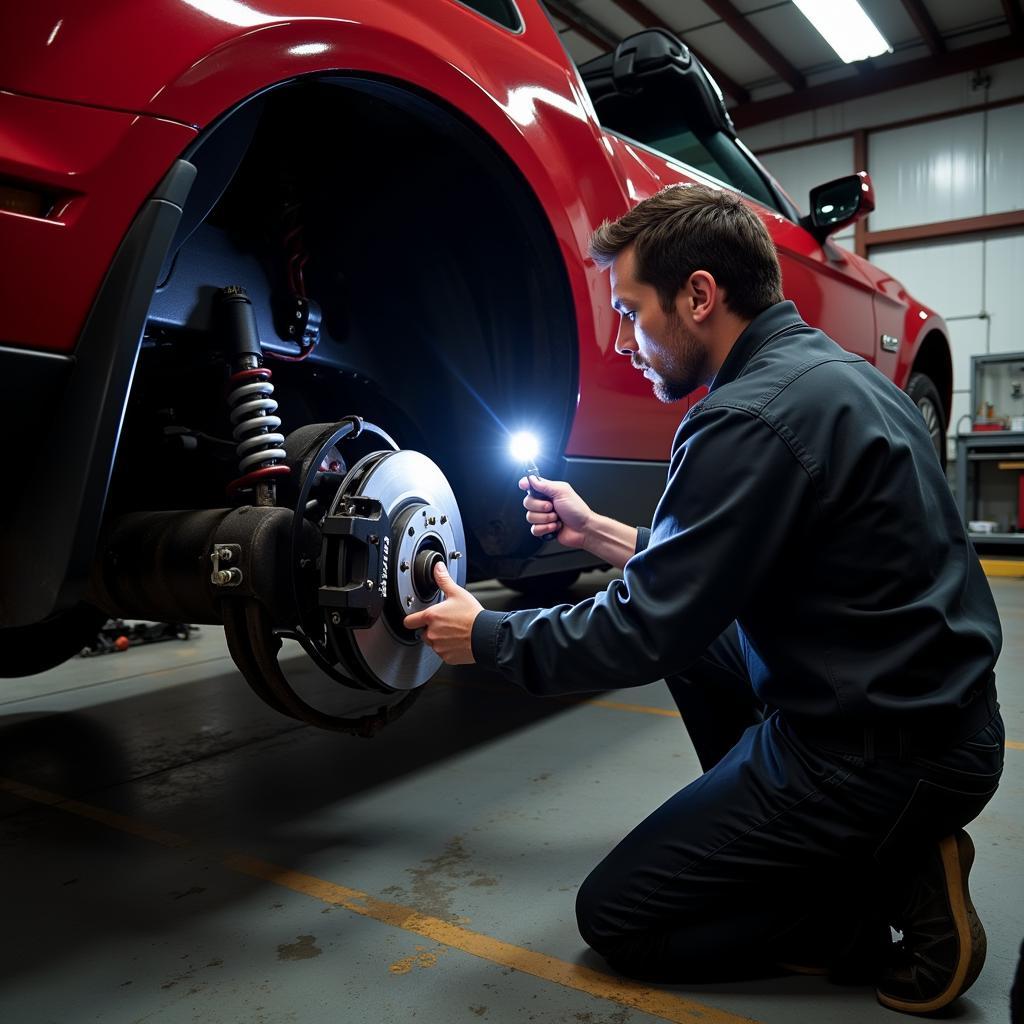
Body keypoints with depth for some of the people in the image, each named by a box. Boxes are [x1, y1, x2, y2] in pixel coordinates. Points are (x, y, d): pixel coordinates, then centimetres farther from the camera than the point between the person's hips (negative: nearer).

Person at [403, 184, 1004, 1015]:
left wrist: (487, 637, -3)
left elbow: (648, 631, -18)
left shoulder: (756, 417, -23)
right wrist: (598, 532, 17)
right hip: (926, 710, 9)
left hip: (879, 751, -9)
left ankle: (891, 887, 1)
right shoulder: (823, 370, 7)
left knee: (616, 917, 4)